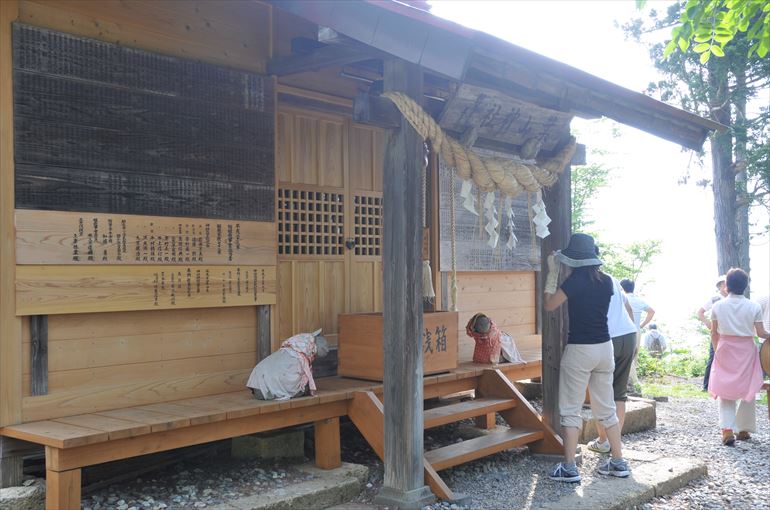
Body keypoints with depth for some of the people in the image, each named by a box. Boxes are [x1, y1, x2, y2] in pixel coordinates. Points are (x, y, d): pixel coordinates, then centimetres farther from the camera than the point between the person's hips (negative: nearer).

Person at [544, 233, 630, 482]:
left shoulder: (576, 280, -13)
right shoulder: (606, 281, 4)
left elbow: (549, 305, -4)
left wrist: (552, 272, 1)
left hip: (579, 350, -6)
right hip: (604, 348, 6)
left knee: (571, 410, 1)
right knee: (606, 408, 16)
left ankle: (569, 468, 0)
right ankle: (619, 462, 19)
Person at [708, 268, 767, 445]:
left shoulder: (718, 306, -4)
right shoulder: (754, 307, -7)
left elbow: (714, 334, 1)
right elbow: (761, 333, -7)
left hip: (725, 351, 1)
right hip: (747, 351, 0)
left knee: (725, 392, 5)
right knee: (748, 391, 14)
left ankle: (727, 430, -10)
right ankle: (744, 430, 19)